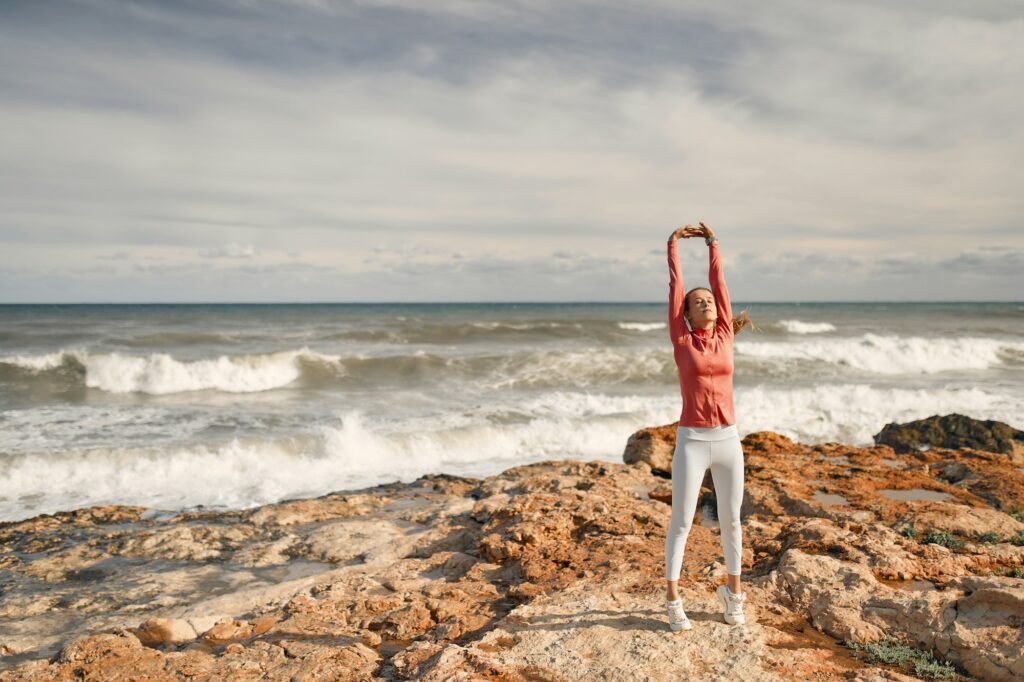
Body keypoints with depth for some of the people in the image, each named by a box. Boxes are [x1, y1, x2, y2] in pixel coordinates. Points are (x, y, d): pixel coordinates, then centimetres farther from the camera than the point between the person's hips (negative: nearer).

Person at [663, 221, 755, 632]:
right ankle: (673, 601, 16)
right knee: (681, 522, 3)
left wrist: (712, 242, 17)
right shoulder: (681, 340, -2)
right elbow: (675, 286, 0)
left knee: (731, 519, 14)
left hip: (728, 441, 4)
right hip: (691, 443, -3)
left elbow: (719, 281, 11)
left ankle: (732, 591, 33)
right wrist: (674, 244, 8)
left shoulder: (724, 336, 6)